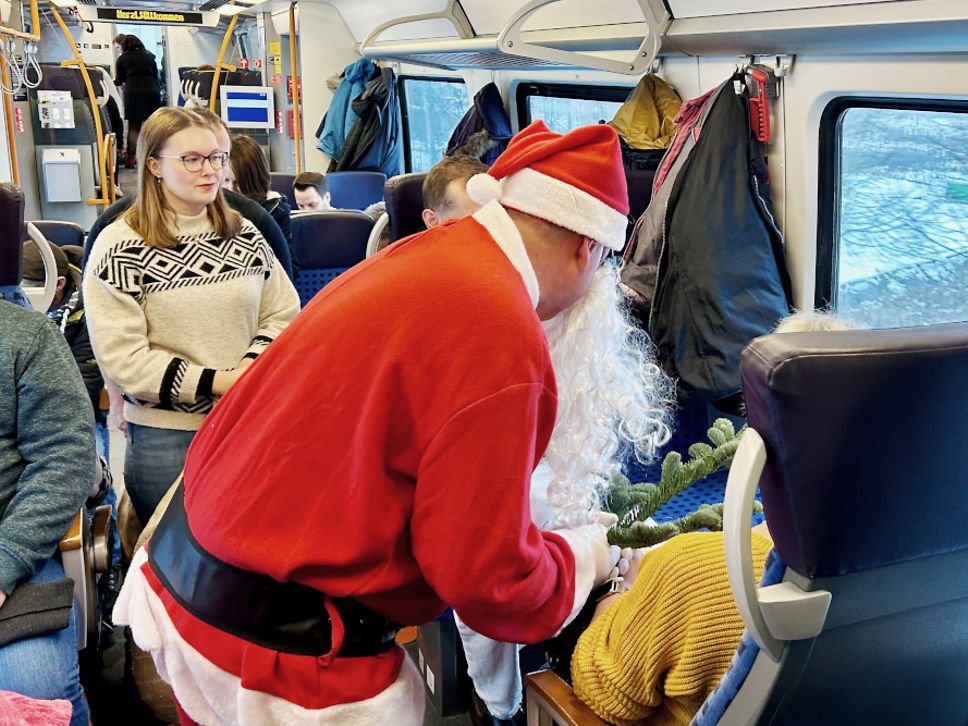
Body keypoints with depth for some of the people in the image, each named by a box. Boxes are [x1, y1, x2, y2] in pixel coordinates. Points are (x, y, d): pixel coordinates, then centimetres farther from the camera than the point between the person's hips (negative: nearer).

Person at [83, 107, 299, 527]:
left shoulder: (244, 234, 6)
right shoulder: (119, 247, -8)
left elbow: (284, 312, 5)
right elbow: (122, 358, -14)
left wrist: (250, 367, -14)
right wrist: (217, 382, -19)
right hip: (165, 434, -3)